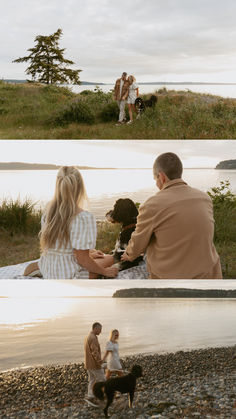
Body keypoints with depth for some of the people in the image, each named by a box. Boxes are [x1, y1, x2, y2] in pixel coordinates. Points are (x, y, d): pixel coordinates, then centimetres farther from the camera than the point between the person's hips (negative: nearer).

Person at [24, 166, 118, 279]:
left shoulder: (48, 212, -1)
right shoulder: (84, 218, -23)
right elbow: (82, 259, -20)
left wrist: (89, 252, 20)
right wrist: (105, 272, -3)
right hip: (69, 277, -7)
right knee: (109, 259, 13)